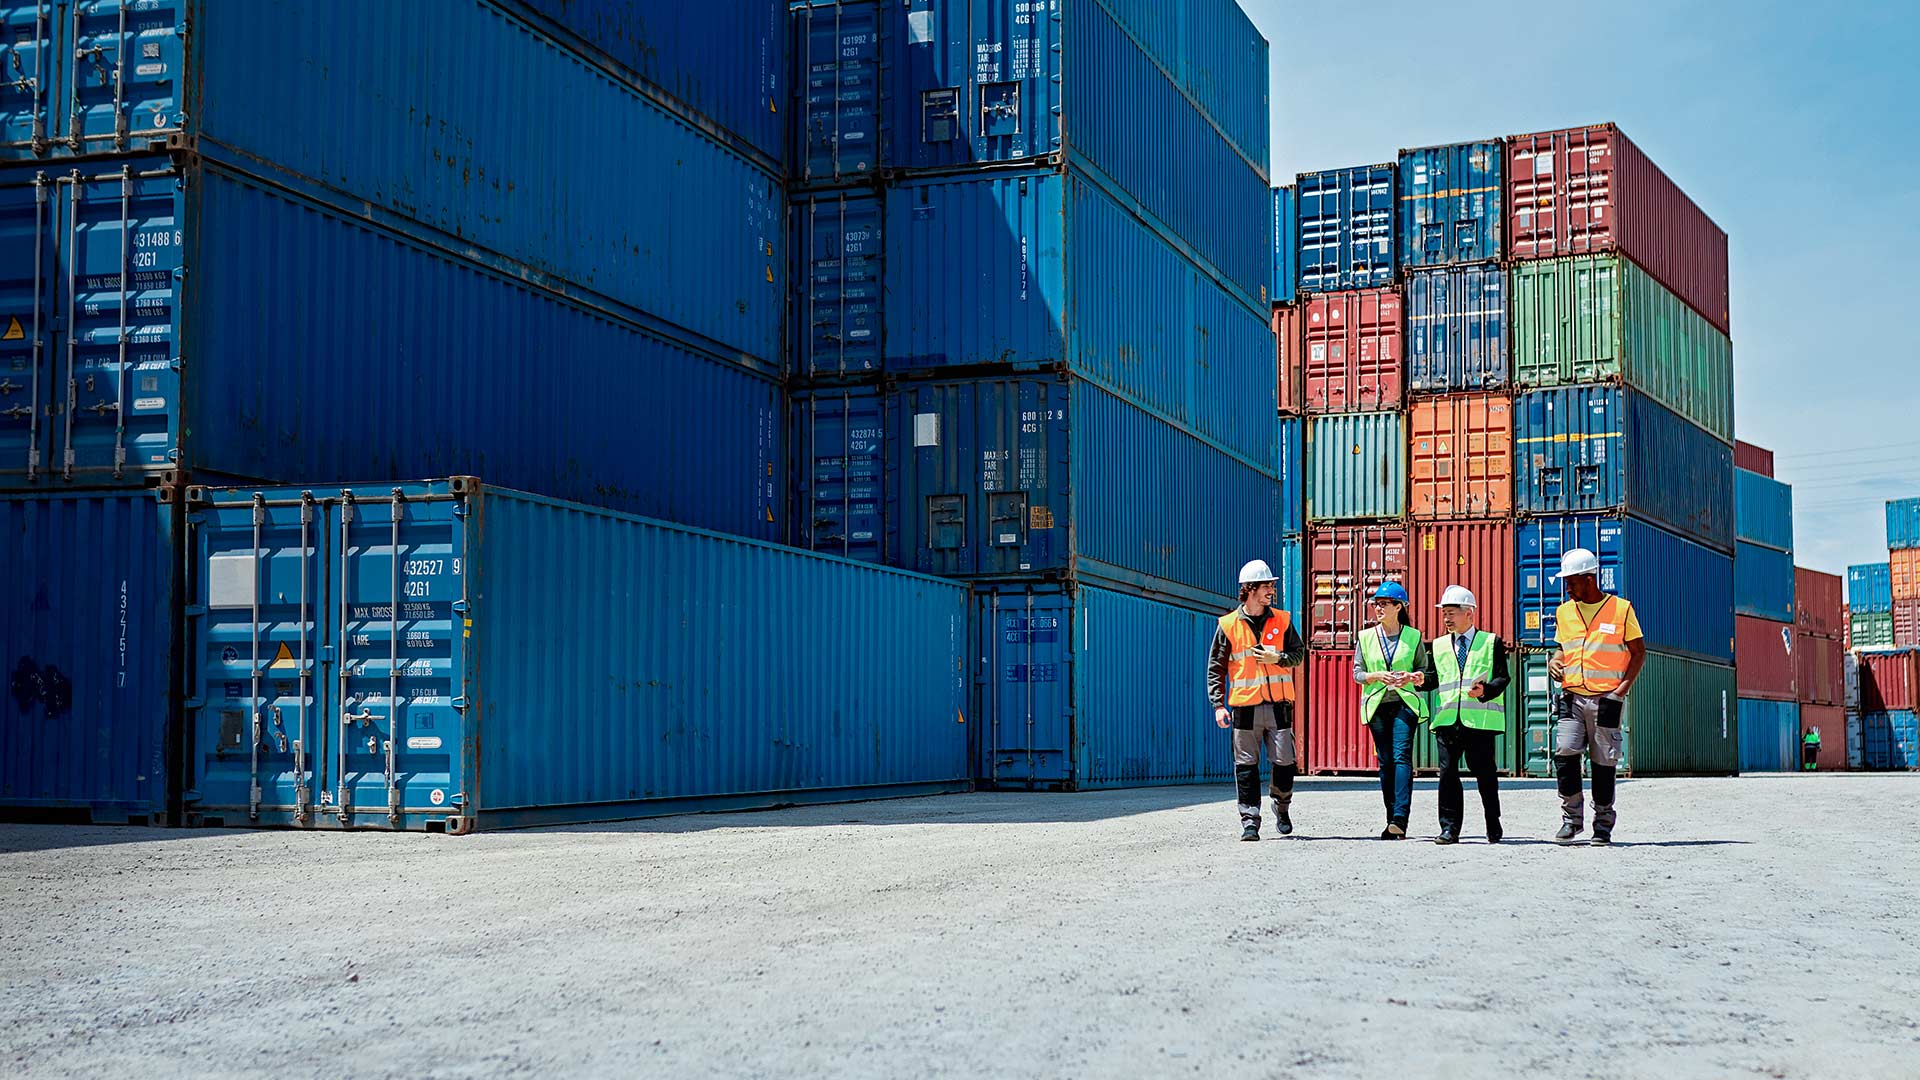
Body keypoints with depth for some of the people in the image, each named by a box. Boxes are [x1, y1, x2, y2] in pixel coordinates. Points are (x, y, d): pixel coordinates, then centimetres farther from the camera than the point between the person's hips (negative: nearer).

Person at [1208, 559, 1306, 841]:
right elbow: (1215, 667, 4)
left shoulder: (1282, 621, 7)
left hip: (1278, 704, 1)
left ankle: (1282, 806, 26)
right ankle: (1250, 820, 5)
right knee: (1246, 765, -1)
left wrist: (1278, 658, -10)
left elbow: (1299, 653, 12)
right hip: (1245, 706, -1)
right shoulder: (1228, 625, 2)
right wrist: (1218, 704, -3)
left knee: (1284, 762, 0)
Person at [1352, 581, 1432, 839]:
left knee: (1402, 756, -16)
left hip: (1405, 703, -2)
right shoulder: (1366, 637, 9)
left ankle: (1400, 819, -24)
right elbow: (1357, 673, 7)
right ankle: (1393, 821, 11)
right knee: (1385, 762, 4)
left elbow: (1425, 671, 8)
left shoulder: (1413, 636, 5)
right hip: (1377, 704, 2)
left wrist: (1412, 677, -13)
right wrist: (1377, 676, -12)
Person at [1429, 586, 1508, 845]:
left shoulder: (1491, 642, 7)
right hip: (1447, 719, 3)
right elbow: (1435, 678, 16)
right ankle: (1449, 828, 0)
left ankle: (1494, 827, 19)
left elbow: (1503, 677, 1)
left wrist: (1486, 690, -17)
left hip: (1480, 719, -3)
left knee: (1484, 773, 2)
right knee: (1448, 772, -4)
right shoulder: (1439, 645, 18)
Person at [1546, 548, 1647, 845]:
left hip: (1607, 699, -3)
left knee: (1604, 763, 1)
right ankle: (1572, 817, -1)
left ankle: (1603, 825, 13)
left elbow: (1639, 652, 3)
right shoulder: (1564, 612, 13)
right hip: (1572, 697, 3)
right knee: (1564, 753, -13)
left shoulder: (1621, 609, 0)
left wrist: (1622, 688, -8)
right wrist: (1555, 662, 2)